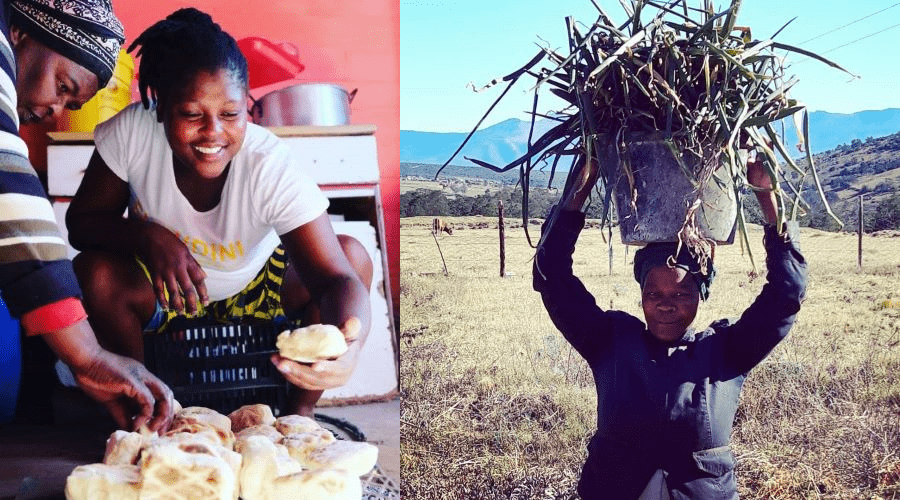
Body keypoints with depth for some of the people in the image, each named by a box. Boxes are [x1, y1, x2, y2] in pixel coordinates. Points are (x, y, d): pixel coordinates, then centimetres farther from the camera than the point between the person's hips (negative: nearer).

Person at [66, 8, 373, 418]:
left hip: (255, 292, -1)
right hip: (165, 291, 1)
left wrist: (349, 346, -62)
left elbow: (337, 278, -38)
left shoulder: (272, 168, -31)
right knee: (93, 273, -29)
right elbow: (81, 221, -13)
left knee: (353, 255, -25)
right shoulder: (132, 132, -26)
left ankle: (298, 410, -7)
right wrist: (148, 236, -36)